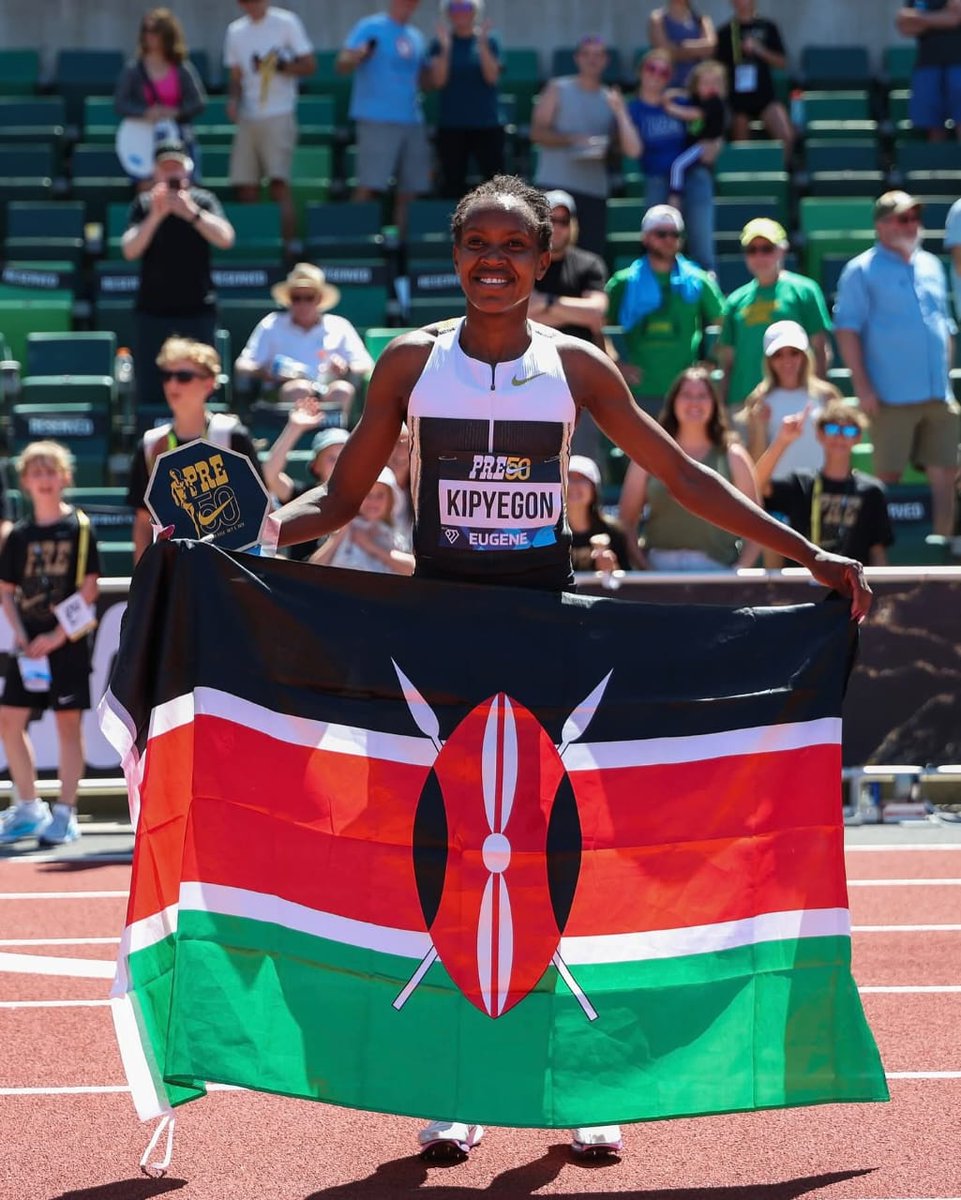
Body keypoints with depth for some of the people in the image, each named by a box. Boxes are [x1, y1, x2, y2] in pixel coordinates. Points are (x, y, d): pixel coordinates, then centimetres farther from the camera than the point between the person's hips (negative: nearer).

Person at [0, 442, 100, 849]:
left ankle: (65, 813, 4)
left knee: (68, 723, -2)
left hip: (67, 641, -4)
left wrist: (57, 636, -13)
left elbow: (89, 589, -7)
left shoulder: (79, 528, -4)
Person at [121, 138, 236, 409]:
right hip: (152, 312, 1)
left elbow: (225, 239, -11)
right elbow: (129, 251, -7)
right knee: (150, 392, 0)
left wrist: (191, 212, -22)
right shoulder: (144, 204, 5)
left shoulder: (203, 200, 3)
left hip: (197, 309, -1)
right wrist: (156, 216, -19)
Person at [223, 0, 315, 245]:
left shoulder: (286, 23, -1)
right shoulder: (235, 30, 14)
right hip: (248, 118, 5)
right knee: (246, 188, 1)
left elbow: (309, 65, -2)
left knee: (279, 184, -14)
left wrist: (279, 66, -18)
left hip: (279, 115, -5)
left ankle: (288, 245, -14)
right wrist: (234, 99, -1)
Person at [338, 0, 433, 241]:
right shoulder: (370, 28, -1)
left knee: (410, 190, 5)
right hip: (377, 119, -7)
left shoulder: (416, 38, 18)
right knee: (368, 186, -13)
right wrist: (359, 55, -31)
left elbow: (425, 82, 25)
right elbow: (342, 64, -11)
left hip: (412, 120, 7)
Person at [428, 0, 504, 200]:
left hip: (487, 125, 0)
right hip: (451, 126, 0)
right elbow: (438, 81, -6)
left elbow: (492, 76, -7)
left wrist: (482, 44, -15)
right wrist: (445, 48, -15)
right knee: (452, 183, 1)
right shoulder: (439, 44, 5)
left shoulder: (489, 41, 5)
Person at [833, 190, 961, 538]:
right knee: (889, 478, -2)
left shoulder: (931, 266, 16)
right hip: (892, 398, -5)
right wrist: (862, 388, -12)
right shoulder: (862, 271, -2)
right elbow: (847, 331, -6)